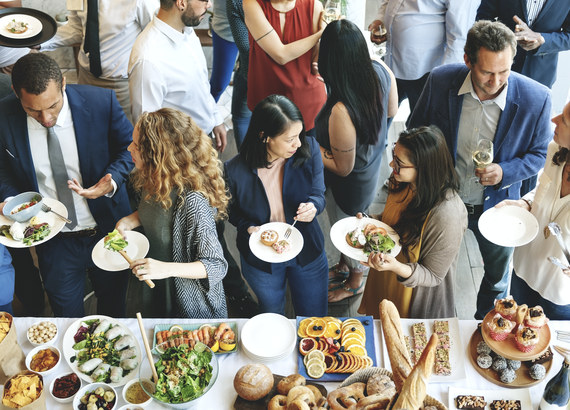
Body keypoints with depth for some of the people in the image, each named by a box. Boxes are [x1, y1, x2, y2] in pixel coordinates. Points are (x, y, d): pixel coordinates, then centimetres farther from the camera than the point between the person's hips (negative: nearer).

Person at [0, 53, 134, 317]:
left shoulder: (101, 102, -20)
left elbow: (129, 147, -4)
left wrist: (112, 180, -23)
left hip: (108, 229, 0)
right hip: (52, 239, 1)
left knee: (113, 309, 23)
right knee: (67, 317, 20)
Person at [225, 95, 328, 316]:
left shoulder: (309, 150, -22)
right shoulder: (235, 170, -26)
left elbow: (318, 194, -8)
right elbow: (234, 211, -5)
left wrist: (313, 205, -30)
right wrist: (248, 227, -25)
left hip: (308, 252, 1)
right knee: (273, 320, 29)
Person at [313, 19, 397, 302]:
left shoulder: (341, 112, -44)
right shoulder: (380, 69, -23)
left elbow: (343, 168, -27)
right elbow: (391, 110, -1)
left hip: (350, 183, -7)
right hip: (372, 166, 7)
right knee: (346, 225, 34)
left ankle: (354, 282, 55)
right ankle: (344, 265, 63)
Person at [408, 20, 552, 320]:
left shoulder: (536, 99, -23)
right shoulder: (440, 81, -20)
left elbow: (539, 154, -7)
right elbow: (416, 131, -3)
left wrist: (504, 172, -25)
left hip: (496, 205, 0)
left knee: (497, 278, 22)